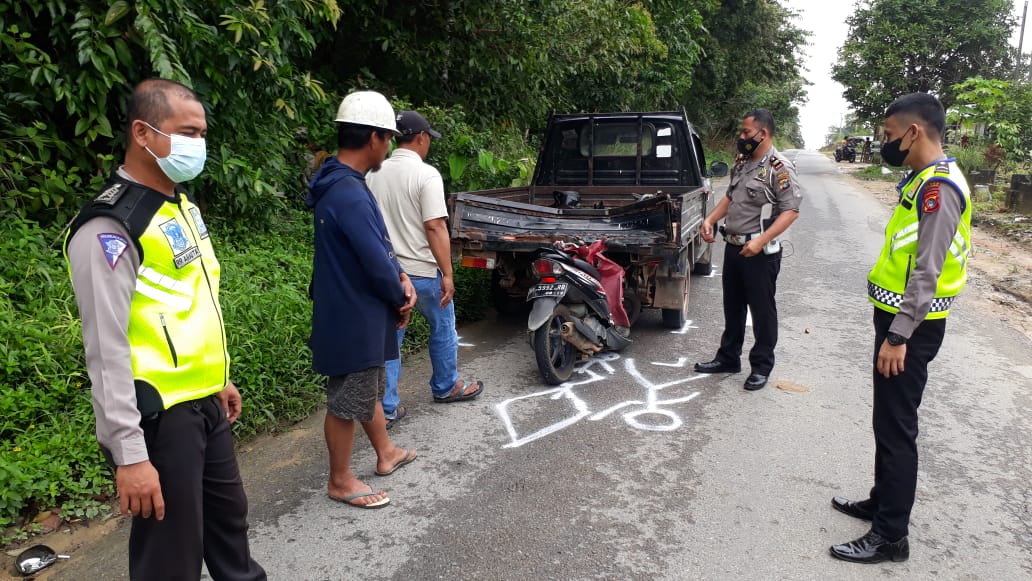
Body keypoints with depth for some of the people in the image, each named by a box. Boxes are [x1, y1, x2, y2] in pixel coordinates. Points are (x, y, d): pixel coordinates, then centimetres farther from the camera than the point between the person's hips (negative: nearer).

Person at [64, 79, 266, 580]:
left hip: (204, 403, 8)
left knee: (229, 518, 23)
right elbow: (107, 351, -21)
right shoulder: (109, 228, -18)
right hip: (160, 416, -8)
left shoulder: (182, 204, 10)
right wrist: (129, 454, -21)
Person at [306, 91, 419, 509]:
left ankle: (386, 454, 42)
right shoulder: (349, 195, -26)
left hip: (360, 312, 10)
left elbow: (378, 244, 11)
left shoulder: (341, 184, 7)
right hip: (353, 317, -10)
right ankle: (340, 481, 22)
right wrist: (401, 301, -8)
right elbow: (375, 263, -25)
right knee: (348, 400, 5)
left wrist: (400, 278, -4)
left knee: (369, 388, 23)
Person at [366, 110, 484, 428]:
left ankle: (386, 408, 14)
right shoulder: (426, 174, -15)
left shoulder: (374, 174, 4)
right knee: (443, 329, 17)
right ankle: (446, 387, 33)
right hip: (421, 271, -5)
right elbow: (435, 227, -20)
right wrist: (447, 274, -16)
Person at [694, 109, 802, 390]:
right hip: (733, 247, 8)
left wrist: (761, 241, -26)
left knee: (762, 311, 4)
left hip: (759, 253, -8)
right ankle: (728, 358, 30)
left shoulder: (779, 167, -15)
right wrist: (710, 220, 6)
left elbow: (791, 210, -19)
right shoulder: (741, 162, 10)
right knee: (732, 307, 17)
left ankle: (762, 367, 16)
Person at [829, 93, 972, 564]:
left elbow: (928, 272, -23)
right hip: (899, 317, 10)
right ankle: (882, 502, 34)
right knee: (887, 421, 19)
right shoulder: (924, 179, 12)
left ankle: (890, 536, 9)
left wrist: (898, 336, -22)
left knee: (896, 427, -2)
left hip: (910, 326, -10)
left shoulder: (938, 187, -19)